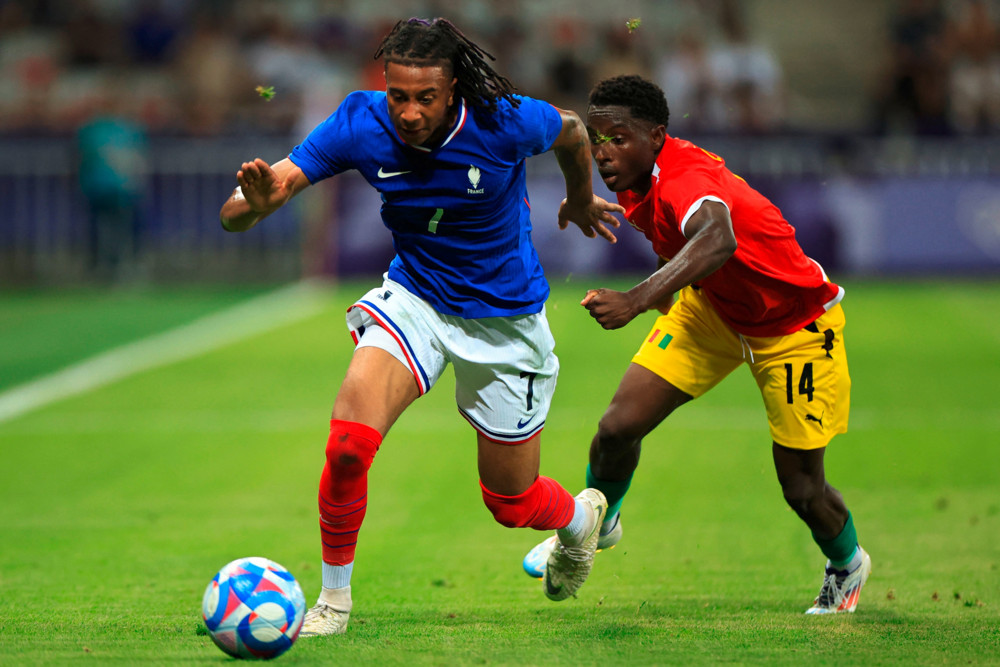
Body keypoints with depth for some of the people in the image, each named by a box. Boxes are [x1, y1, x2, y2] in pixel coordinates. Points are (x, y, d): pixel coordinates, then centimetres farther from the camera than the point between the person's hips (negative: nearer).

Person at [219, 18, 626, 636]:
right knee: (349, 440, -26)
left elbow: (571, 131, 0)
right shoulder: (360, 123, -21)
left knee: (512, 503, 10)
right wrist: (255, 202, -48)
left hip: (505, 319, -1)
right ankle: (334, 601, -4)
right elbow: (237, 212, -23)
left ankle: (581, 516, 48)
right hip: (414, 299, 1)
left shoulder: (504, 122, -26)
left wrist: (582, 202, 19)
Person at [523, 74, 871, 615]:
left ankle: (846, 566, 33)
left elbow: (717, 240, -63)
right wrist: (668, 290, 20)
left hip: (797, 327, -6)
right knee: (619, 426, -10)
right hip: (712, 308, 7)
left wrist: (639, 299, -75)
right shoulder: (638, 175, -13)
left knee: (801, 489, -1)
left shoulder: (687, 180, -38)